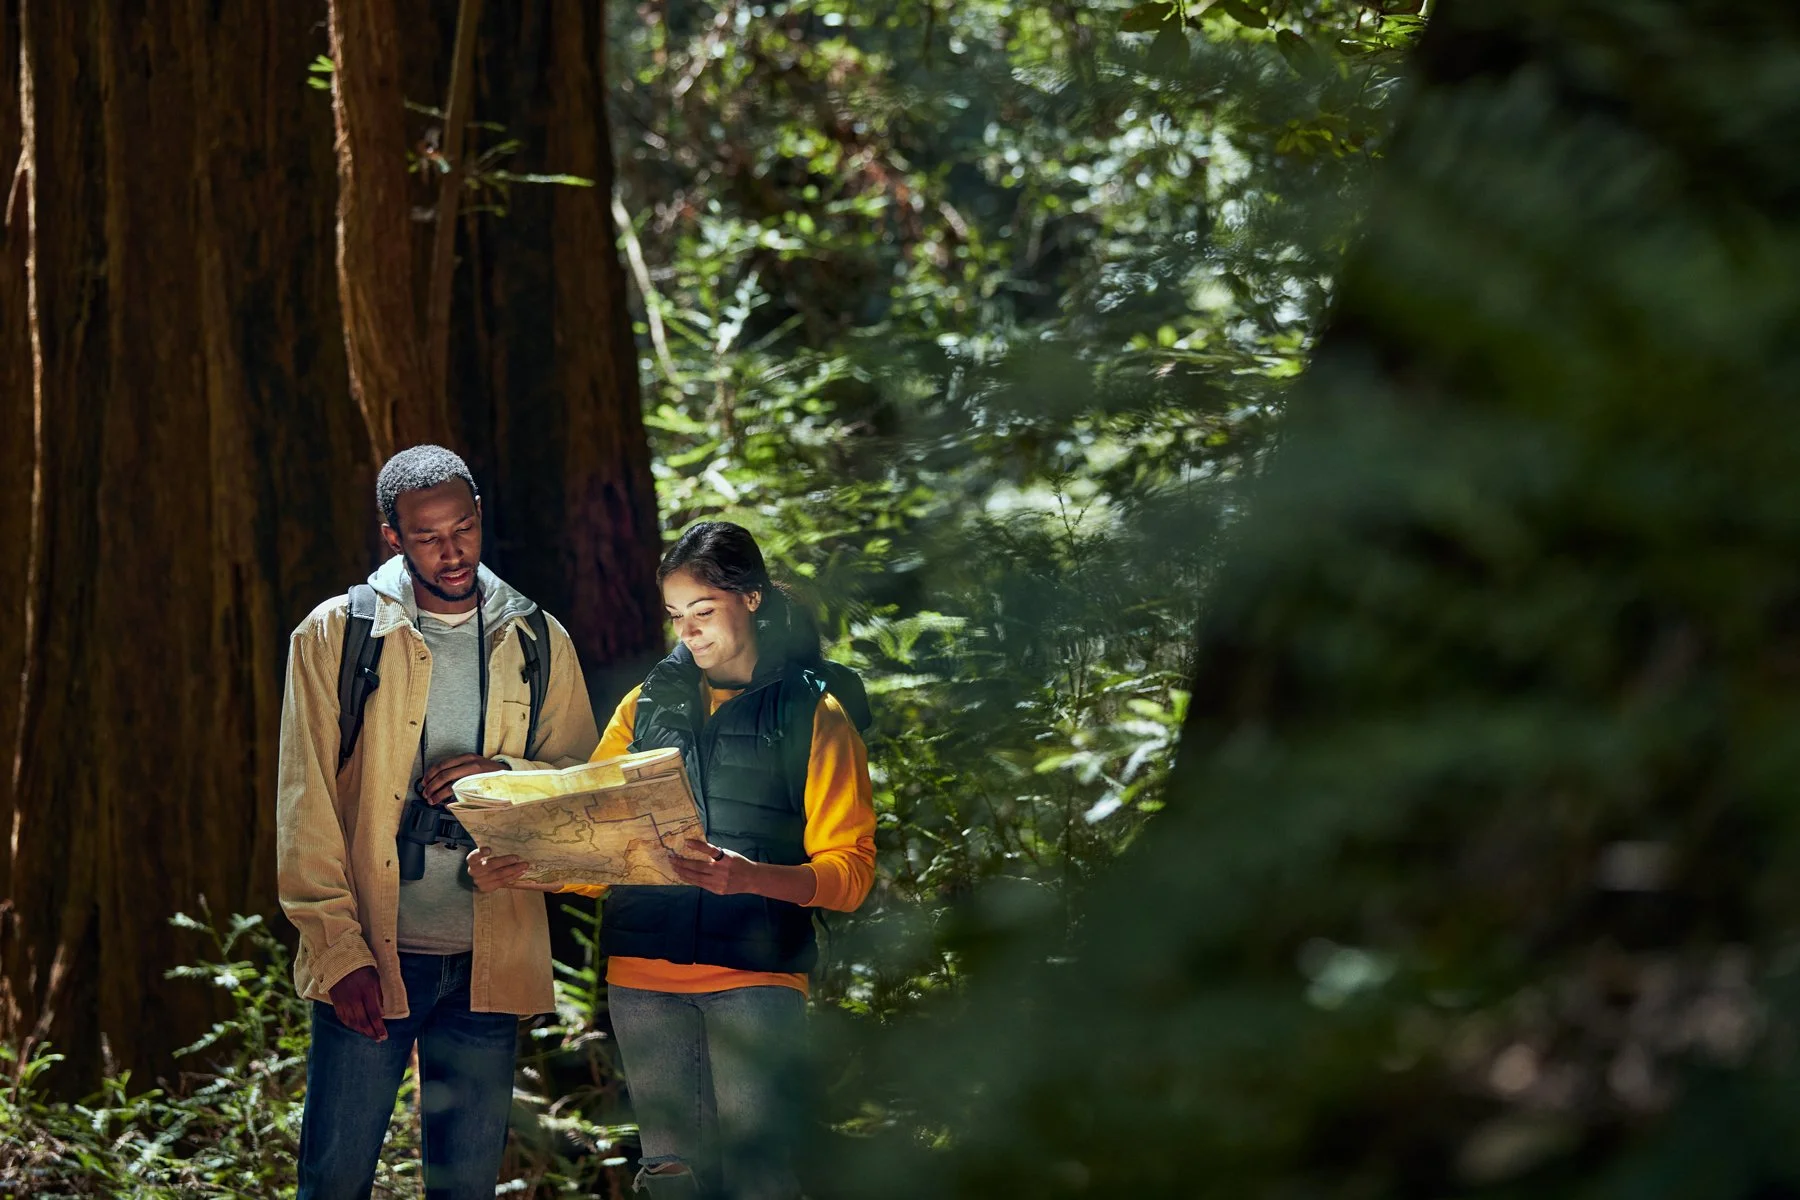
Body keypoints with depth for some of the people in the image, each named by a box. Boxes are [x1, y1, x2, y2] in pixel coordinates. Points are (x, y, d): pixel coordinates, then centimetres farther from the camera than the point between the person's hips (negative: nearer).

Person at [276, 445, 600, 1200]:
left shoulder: (538, 643, 9)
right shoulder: (336, 634, 1)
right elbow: (305, 806, -2)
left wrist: (505, 774, -11)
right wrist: (340, 950, -12)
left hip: (490, 962, 2)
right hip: (369, 959, -2)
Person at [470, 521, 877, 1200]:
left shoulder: (813, 711, 5)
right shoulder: (650, 703, 16)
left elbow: (849, 870, -4)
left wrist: (750, 876, -23)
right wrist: (516, 870, -7)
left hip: (755, 971, -4)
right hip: (644, 971, 4)